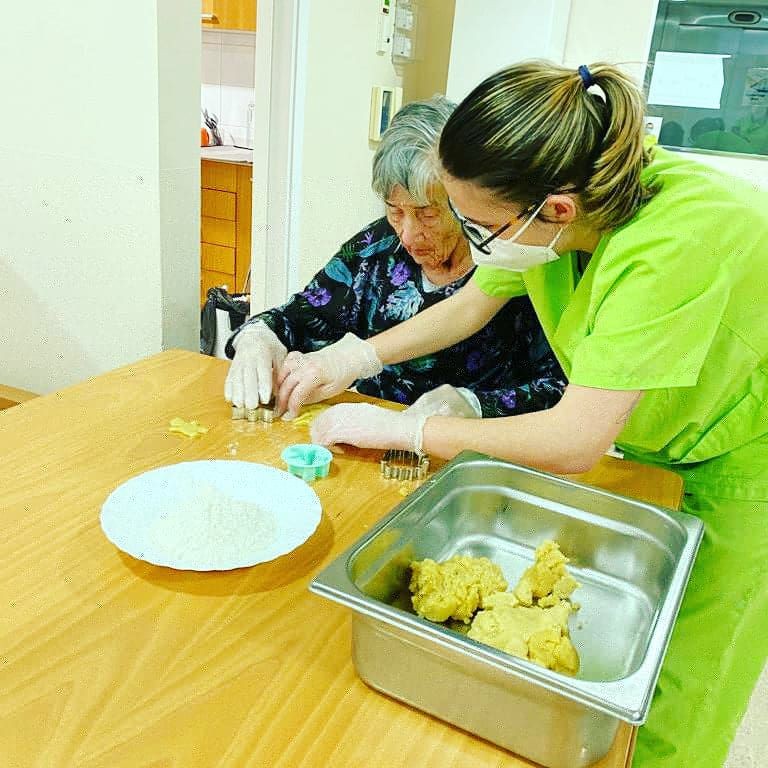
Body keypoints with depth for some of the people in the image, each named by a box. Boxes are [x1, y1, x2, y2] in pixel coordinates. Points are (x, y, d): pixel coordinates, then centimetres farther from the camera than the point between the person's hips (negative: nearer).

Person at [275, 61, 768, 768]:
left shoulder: (675, 238, -38)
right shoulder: (554, 206, -16)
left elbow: (573, 443, -37)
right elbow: (470, 304, 2)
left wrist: (398, 427, -27)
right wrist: (349, 359, -3)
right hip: (655, 444, 6)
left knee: (674, 708, 7)